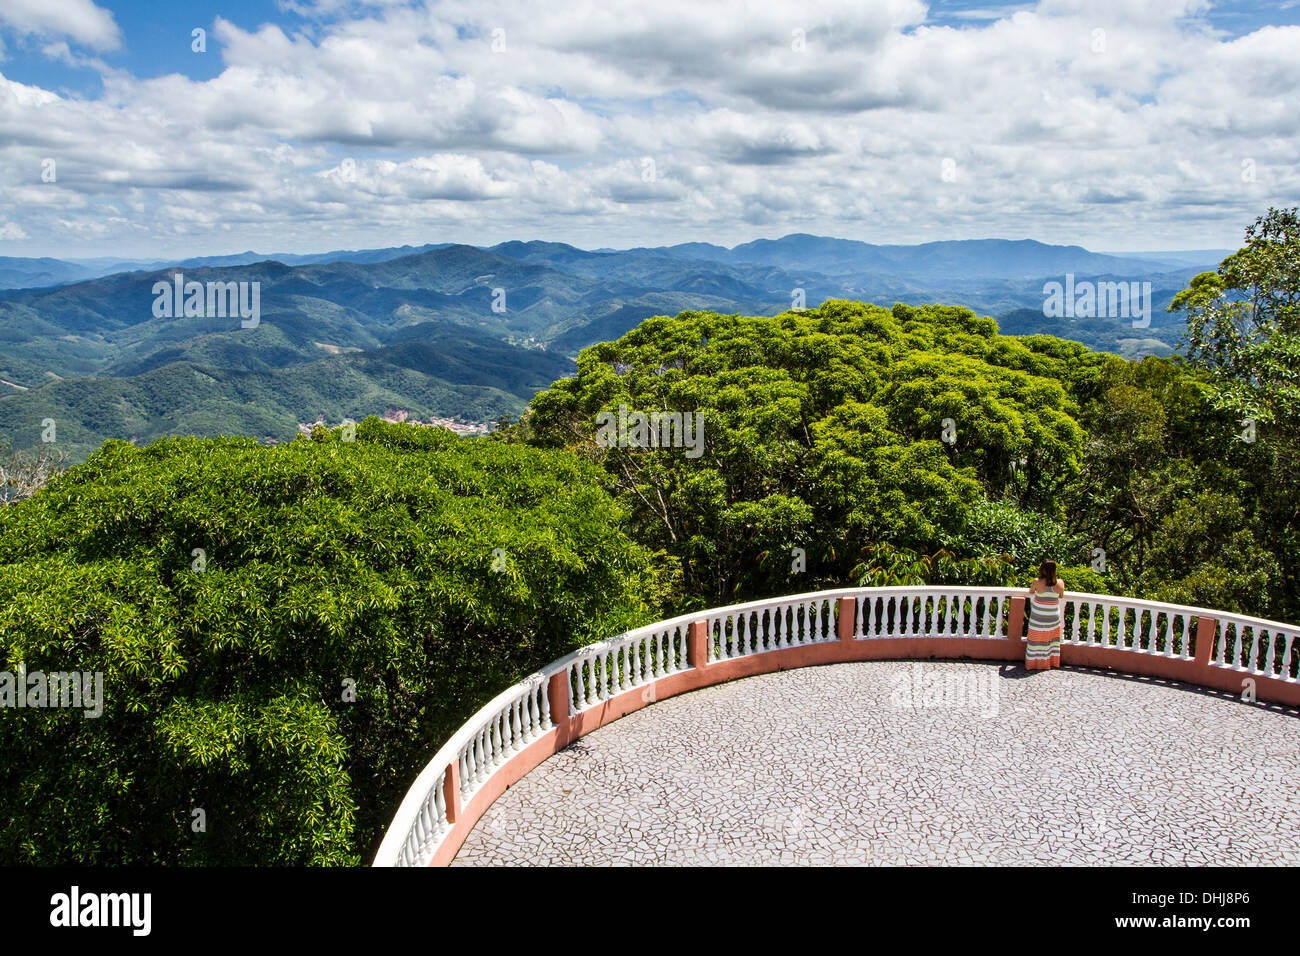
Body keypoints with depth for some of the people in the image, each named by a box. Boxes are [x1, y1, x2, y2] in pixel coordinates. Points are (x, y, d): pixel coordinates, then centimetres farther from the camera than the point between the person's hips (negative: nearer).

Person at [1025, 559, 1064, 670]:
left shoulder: (1037, 582, -19)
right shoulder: (1060, 583, -11)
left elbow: (1031, 593, 1)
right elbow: (1062, 599, 4)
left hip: (1038, 616, -2)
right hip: (1053, 616, 2)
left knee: (1037, 638, 11)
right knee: (1051, 637, 19)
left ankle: (1034, 663, 20)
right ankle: (1051, 660, 29)